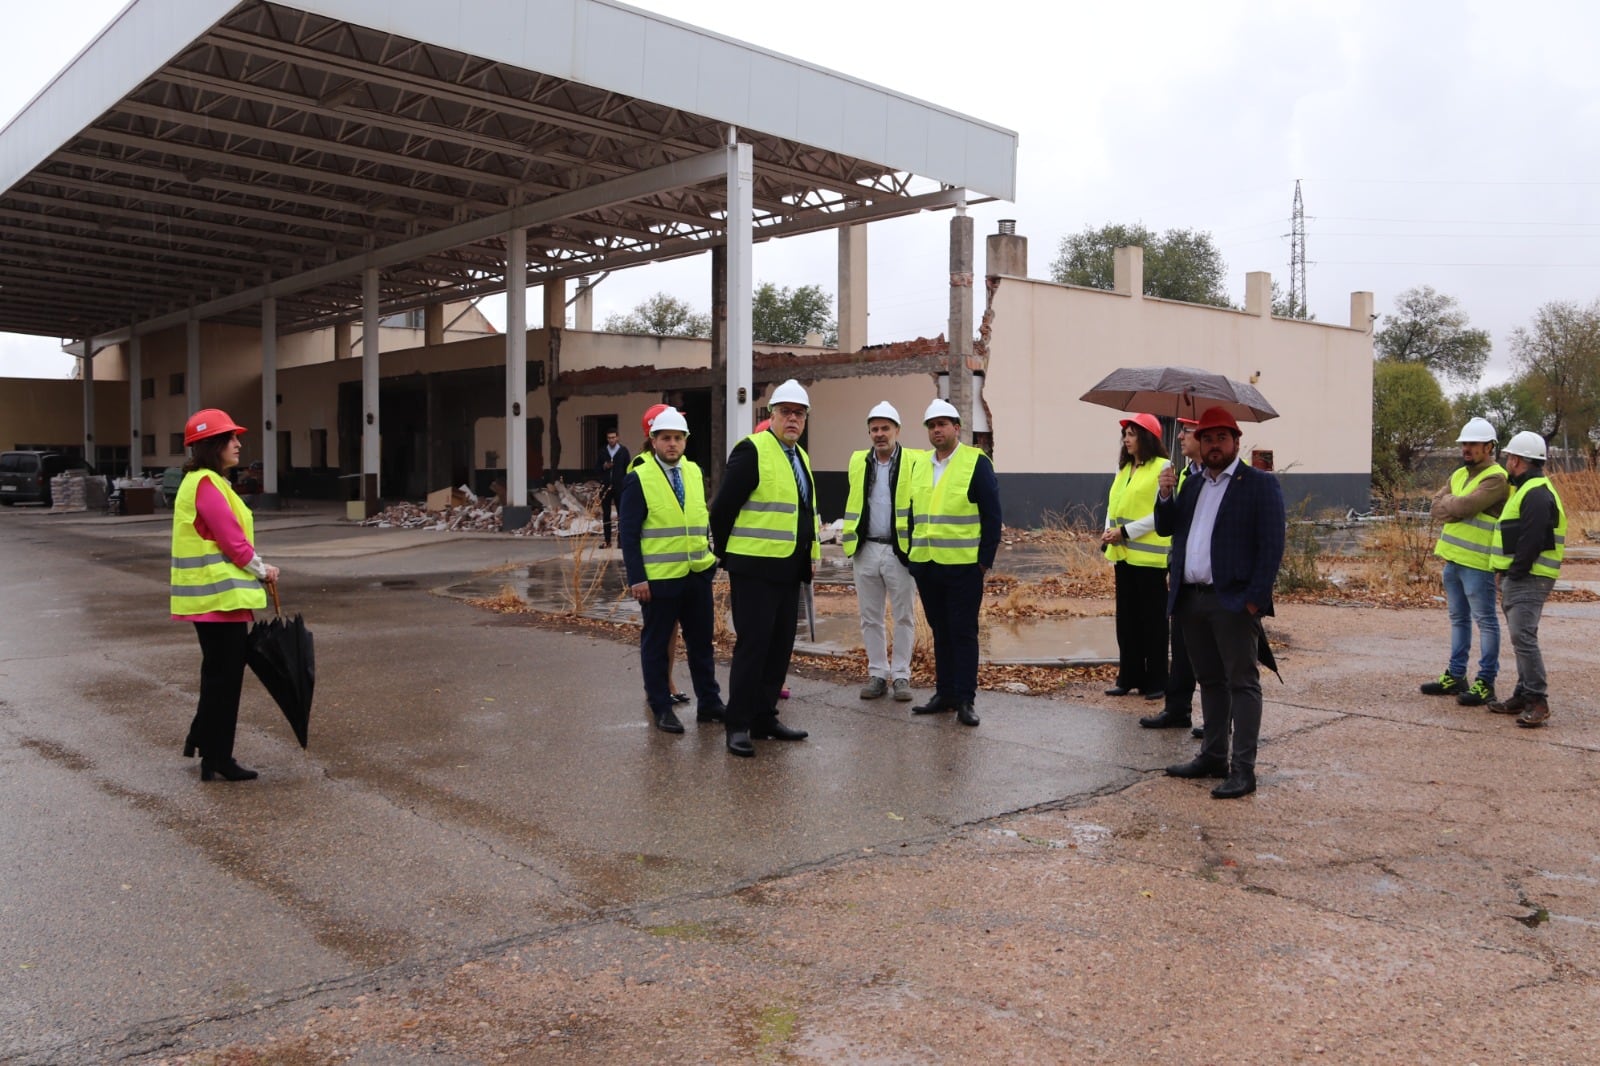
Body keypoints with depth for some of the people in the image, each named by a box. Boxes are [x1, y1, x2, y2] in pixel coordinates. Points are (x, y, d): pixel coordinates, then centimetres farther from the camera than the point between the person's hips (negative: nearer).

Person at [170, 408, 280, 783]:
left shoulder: (205, 482, 16)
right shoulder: (206, 484, -16)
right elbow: (231, 538, -18)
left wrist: (256, 569, 8)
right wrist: (261, 569, -4)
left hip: (212, 595, 10)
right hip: (221, 596, -10)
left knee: (219, 674, 20)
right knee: (225, 676, -1)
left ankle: (202, 740, 30)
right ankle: (216, 760, 7)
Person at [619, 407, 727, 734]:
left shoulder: (694, 472, 9)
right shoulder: (639, 478, -7)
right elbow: (628, 532, -8)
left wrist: (711, 559, 10)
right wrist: (636, 578, -13)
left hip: (698, 574, 5)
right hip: (659, 578, -5)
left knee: (702, 642, 12)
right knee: (656, 644, 6)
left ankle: (709, 703, 22)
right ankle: (661, 708, 17)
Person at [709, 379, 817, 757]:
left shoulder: (801, 456, 15)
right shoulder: (752, 450, -11)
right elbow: (722, 508, -12)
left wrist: (811, 556, 16)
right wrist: (728, 556, -3)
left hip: (789, 570, 8)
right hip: (756, 569, -8)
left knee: (780, 647, 11)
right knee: (752, 645, -4)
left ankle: (765, 718, 22)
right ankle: (738, 726, 4)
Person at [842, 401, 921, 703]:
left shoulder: (914, 462, -3)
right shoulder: (858, 462, 9)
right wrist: (849, 542, 13)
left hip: (900, 550, -4)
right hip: (865, 550, 4)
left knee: (903, 616, 4)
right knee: (870, 617, 8)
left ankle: (901, 676, 12)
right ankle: (877, 674, 18)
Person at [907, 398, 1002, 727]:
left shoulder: (976, 462, -4)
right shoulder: (920, 465, 13)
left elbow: (991, 515, -6)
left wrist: (986, 558, -9)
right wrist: (912, 552, 12)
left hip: (963, 565, -5)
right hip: (925, 564, 6)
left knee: (963, 633, -1)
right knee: (940, 631, 12)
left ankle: (965, 699, 5)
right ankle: (944, 693, 21)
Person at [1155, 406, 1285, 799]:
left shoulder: (1260, 484, -4)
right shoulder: (1192, 484, 16)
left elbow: (1272, 546, -10)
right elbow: (1166, 528, 14)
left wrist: (1255, 599, -17)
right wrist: (1165, 496, -4)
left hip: (1233, 601, -7)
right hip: (1192, 600, 7)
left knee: (1242, 683, -3)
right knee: (1210, 682, 15)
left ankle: (1242, 769, -2)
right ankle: (1214, 756, 24)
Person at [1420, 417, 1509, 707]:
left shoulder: (1496, 478, -12)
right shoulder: (1459, 474, 16)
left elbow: (1463, 507, -23)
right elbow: (1437, 504, 7)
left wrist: (1450, 504, -2)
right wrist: (1456, 505, -12)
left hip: (1477, 563, -9)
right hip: (1452, 558, 9)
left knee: (1485, 621, -2)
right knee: (1459, 618, 15)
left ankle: (1486, 683, 1)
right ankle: (1455, 676, 23)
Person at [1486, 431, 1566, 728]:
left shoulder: (1537, 494, -16)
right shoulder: (1525, 489, 19)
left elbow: (1532, 540, -24)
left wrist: (1515, 572, -18)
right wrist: (1506, 572, 15)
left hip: (1528, 579, -11)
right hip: (1517, 578, 11)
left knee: (1523, 637, -14)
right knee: (1521, 638, 14)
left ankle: (1537, 702, -12)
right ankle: (1523, 696, 20)